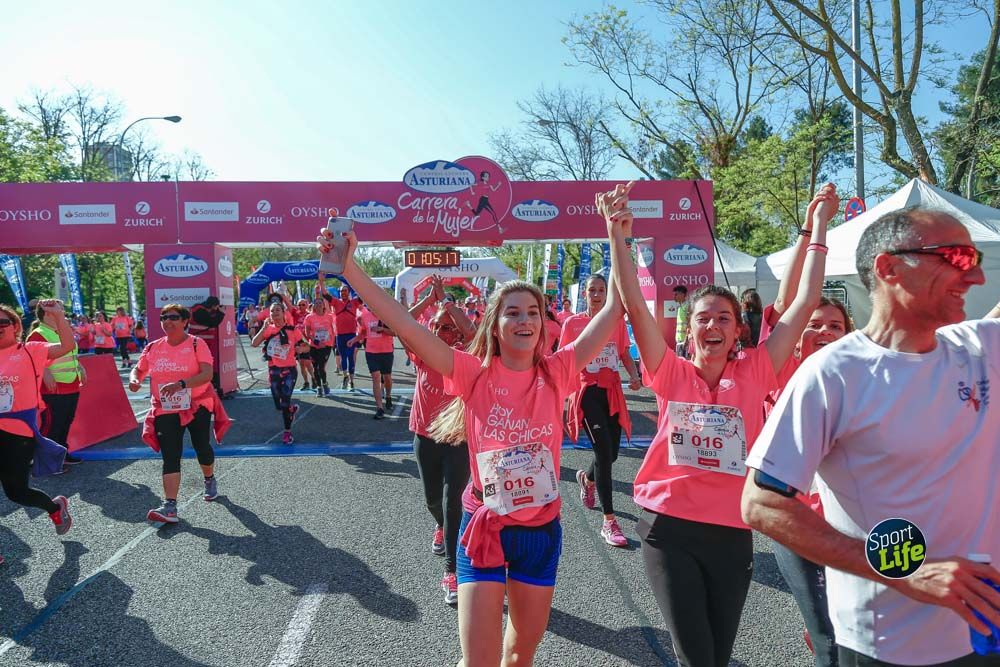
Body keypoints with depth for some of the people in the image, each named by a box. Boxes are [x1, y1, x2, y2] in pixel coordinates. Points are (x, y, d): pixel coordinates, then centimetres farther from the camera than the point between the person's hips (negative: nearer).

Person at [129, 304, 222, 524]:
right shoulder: (153, 347, 6)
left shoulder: (196, 344, -8)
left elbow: (207, 374, -18)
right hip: (166, 410, 3)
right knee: (170, 457, -5)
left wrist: (181, 384, -32)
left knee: (202, 448, 9)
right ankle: (170, 506, -9)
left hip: (197, 406, -2)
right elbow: (139, 369, 15)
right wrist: (134, 379, -10)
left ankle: (210, 480, 40)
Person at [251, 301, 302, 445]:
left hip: (289, 370, -3)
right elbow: (254, 344, -14)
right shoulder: (268, 329, 1)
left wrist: (296, 349, -19)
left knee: (285, 402, -11)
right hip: (273, 371, 3)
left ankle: (287, 432, 7)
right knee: (278, 406, 11)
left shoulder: (292, 330, -6)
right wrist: (264, 327, -15)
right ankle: (292, 409, 45)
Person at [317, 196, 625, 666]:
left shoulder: (557, 372, -6)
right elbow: (405, 326, -19)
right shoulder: (475, 374, -11)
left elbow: (614, 311, -7)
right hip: (485, 528, -2)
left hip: (542, 530, 3)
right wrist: (348, 265, -26)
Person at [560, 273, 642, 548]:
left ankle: (586, 478, 46)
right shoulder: (572, 323, -1)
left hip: (612, 391, 4)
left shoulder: (618, 321, 7)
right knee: (604, 451, -13)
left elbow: (625, 355, 11)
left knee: (611, 453, 8)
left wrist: (634, 376, -8)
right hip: (587, 391, -4)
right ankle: (609, 522, -6)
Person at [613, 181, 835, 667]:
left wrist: (819, 225, 0)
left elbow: (805, 304, -1)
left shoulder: (754, 373, 0)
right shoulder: (673, 374, -2)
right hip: (668, 527, -2)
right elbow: (634, 304, -10)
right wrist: (618, 231, -15)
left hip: (731, 532, 2)